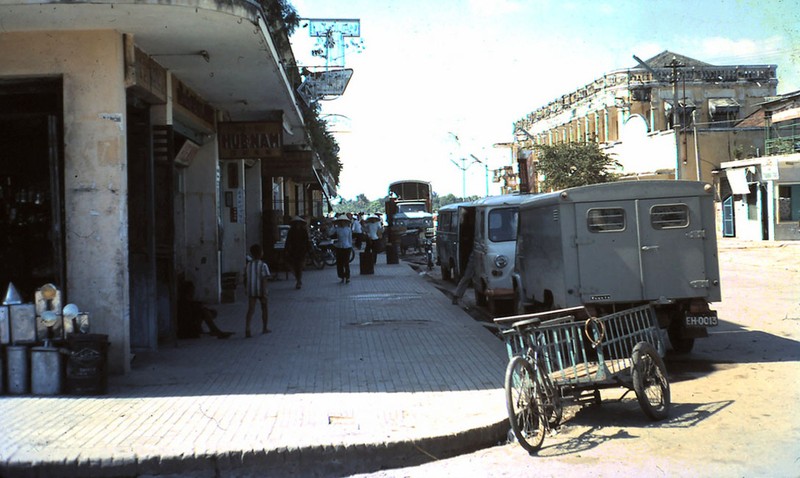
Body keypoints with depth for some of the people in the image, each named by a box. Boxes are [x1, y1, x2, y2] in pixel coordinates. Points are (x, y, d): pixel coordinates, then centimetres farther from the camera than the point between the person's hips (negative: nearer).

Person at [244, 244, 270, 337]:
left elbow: (245, 279, 10)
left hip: (251, 291, 3)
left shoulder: (248, 265, 3)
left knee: (250, 310, 0)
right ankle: (264, 328, 28)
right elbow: (264, 280, -18)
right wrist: (264, 293, -18)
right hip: (261, 290, -3)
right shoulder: (263, 265, -12)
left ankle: (247, 330, -16)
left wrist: (246, 289, 25)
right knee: (264, 308, 17)